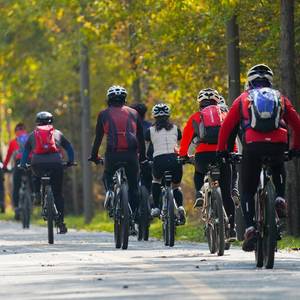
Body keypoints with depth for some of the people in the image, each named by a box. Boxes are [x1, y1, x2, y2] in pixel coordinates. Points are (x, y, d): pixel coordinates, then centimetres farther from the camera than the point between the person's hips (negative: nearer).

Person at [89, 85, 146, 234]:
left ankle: (110, 191, -6)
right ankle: (132, 221, 8)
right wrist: (142, 156, 28)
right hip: (131, 154, 1)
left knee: (107, 176, 27)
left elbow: (98, 137, 14)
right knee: (133, 188, 13)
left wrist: (94, 156, 25)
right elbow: (141, 137, 18)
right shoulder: (133, 113, 16)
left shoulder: (104, 114, 12)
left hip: (112, 154, -1)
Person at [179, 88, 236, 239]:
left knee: (199, 173, 37)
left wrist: (182, 155, 27)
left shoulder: (195, 117, 16)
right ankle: (232, 229, 2)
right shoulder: (224, 115, 18)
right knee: (226, 194, 9)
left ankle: (199, 194, 8)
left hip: (203, 155, 0)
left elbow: (186, 138, 16)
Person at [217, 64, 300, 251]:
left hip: (253, 145, -1)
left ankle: (250, 227, -8)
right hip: (278, 145, 1)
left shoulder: (243, 99, 20)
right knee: (279, 170, 35)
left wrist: (222, 151, 22)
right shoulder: (280, 98, 23)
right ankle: (280, 198, 9)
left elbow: (226, 127, 14)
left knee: (248, 192, 11)